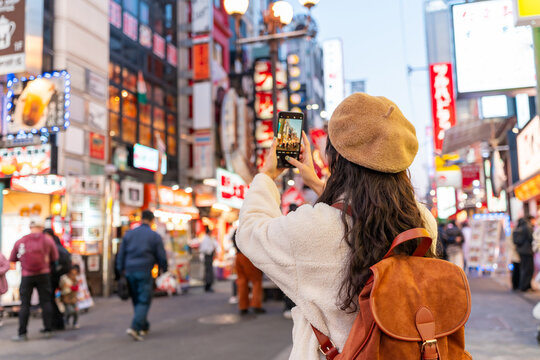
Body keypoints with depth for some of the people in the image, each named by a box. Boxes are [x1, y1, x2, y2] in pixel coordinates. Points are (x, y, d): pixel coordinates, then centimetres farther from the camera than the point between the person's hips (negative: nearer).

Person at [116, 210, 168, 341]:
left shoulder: (129, 234, 10)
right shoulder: (155, 236, -2)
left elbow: (121, 254, 10)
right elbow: (161, 256, 0)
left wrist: (121, 270, 17)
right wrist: (164, 269, 15)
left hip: (130, 271, 5)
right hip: (144, 272, -5)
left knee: (136, 301, 15)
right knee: (144, 302, -2)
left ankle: (144, 327, 24)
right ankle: (134, 328, -16)